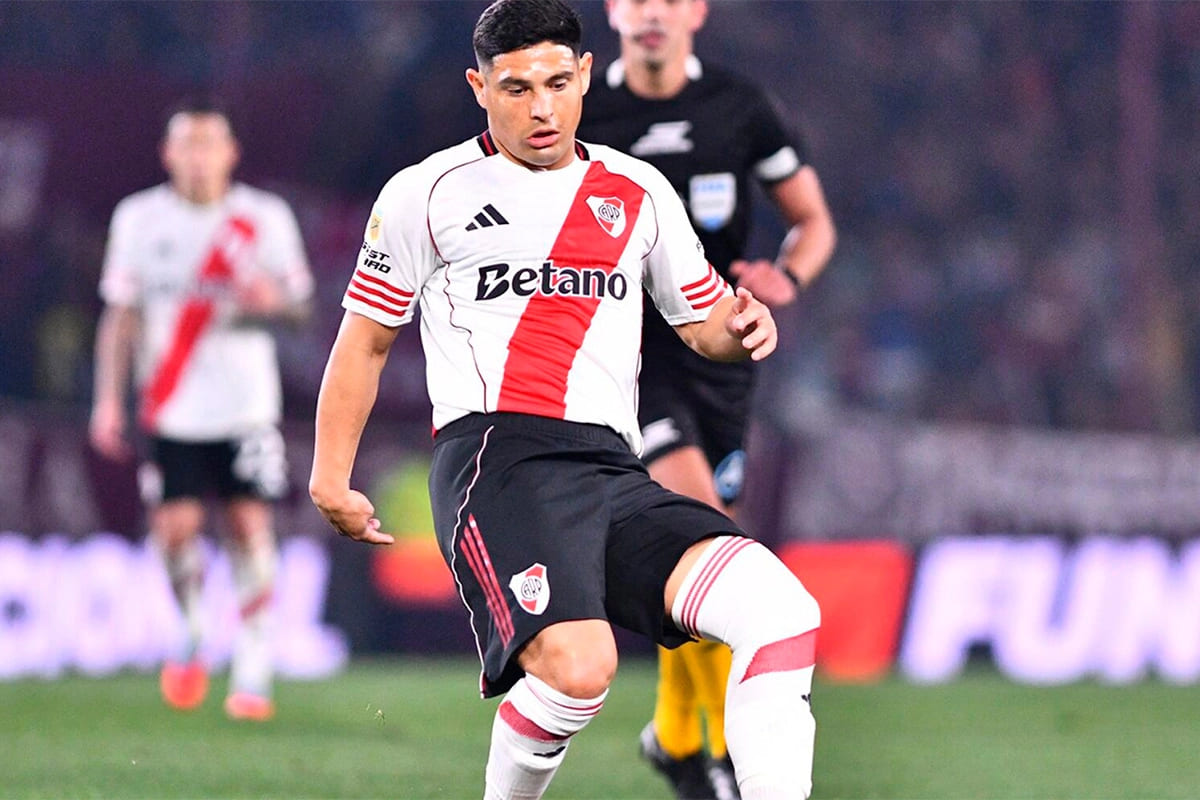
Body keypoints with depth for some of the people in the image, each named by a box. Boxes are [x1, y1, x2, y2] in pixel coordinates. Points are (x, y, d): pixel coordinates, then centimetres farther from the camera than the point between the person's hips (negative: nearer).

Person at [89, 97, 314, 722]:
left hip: (247, 404, 0)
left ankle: (252, 675, -1)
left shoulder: (266, 218, 2)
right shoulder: (139, 219, 4)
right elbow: (121, 314, 8)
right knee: (175, 529, -9)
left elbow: (299, 299, 6)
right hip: (171, 407, 0)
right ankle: (191, 638, 19)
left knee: (250, 528, -7)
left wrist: (273, 299, -18)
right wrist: (109, 400, 3)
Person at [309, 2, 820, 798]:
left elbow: (703, 320, 29)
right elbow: (365, 341, 16)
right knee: (577, 668, -30)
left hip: (614, 472, 4)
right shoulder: (426, 194, 11)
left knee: (784, 612, -22)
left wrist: (739, 325, 4)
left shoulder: (641, 192, 21)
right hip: (498, 457, -4)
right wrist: (331, 476, 9)